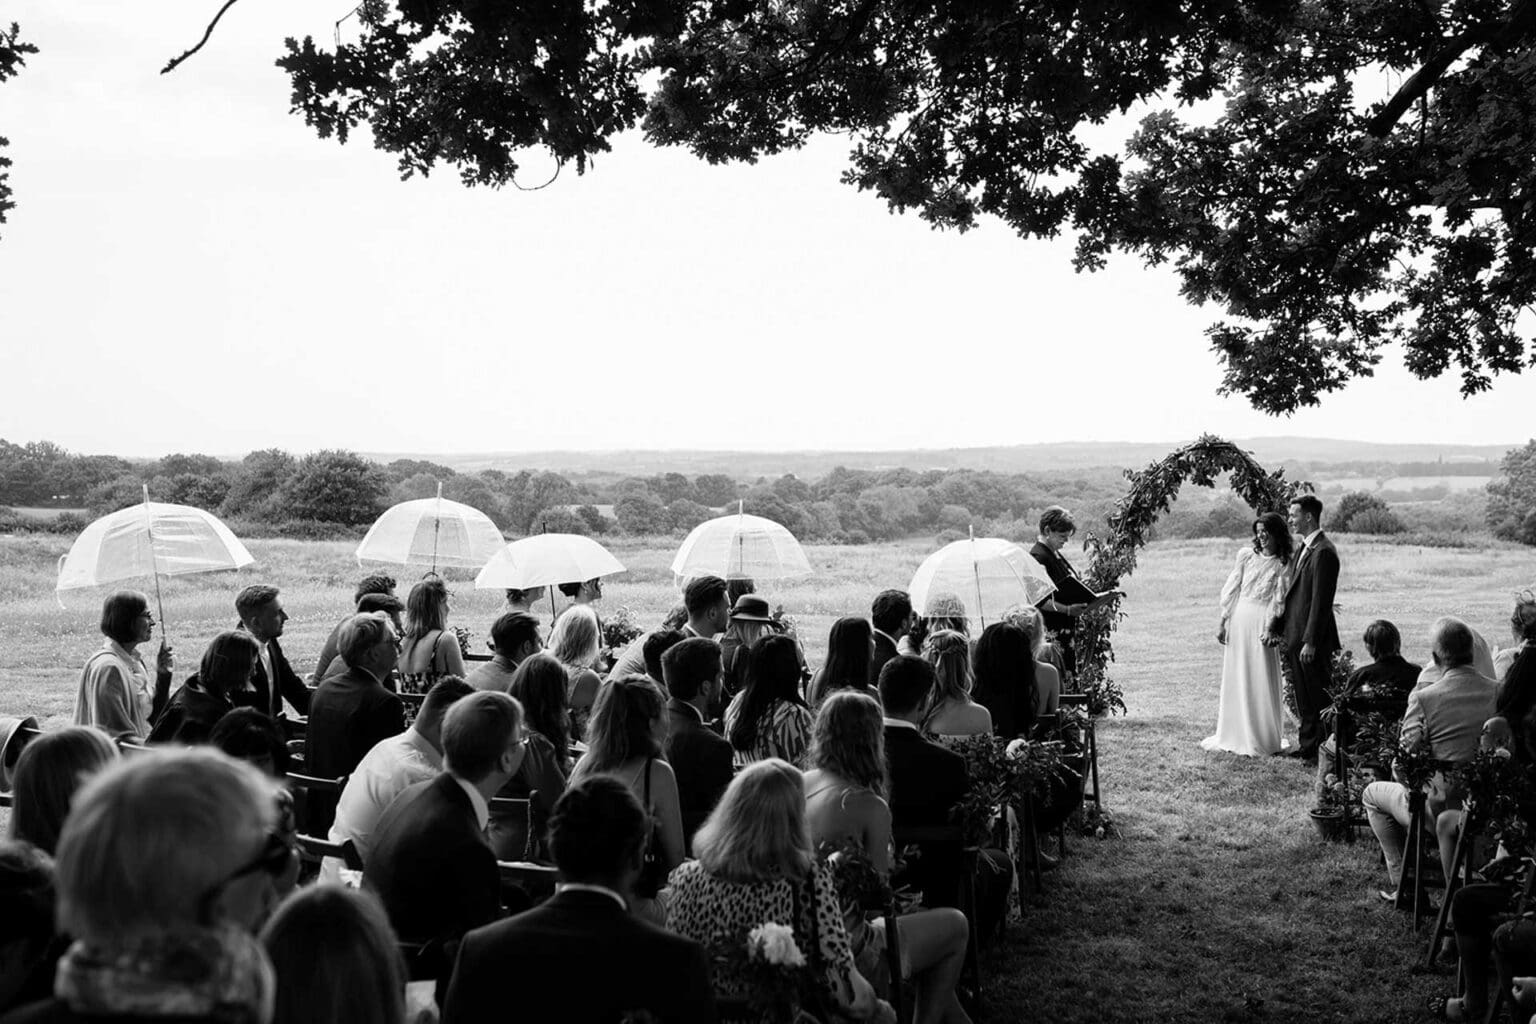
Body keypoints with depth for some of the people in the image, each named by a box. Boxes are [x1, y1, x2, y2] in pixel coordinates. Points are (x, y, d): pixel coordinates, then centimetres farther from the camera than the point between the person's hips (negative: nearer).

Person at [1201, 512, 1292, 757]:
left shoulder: (1283, 564, 1)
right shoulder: (1246, 554, 7)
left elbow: (1278, 600, -4)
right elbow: (1231, 590, 7)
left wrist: (1270, 627, -16)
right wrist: (1223, 622, 3)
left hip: (1262, 621, -3)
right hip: (1239, 619, 3)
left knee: (1261, 680, -1)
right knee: (1236, 679, 7)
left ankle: (1261, 739, 8)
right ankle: (1234, 735, 16)